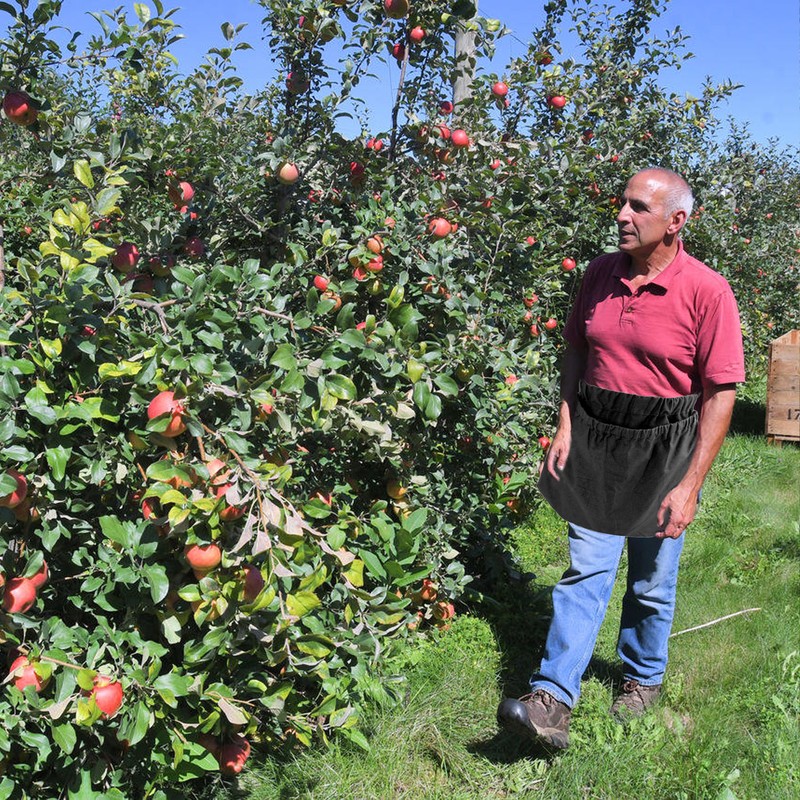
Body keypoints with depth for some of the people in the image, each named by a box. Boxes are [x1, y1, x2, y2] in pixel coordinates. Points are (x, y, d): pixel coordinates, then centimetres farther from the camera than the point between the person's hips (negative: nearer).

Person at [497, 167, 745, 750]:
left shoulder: (706, 291, -14)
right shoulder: (601, 274, 1)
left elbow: (721, 394, -13)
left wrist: (690, 485, -15)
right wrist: (566, 425, 2)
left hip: (663, 451, -3)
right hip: (594, 442, 3)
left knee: (652, 581, 12)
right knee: (586, 570, 0)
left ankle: (644, 678, 36)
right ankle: (553, 701, -1)